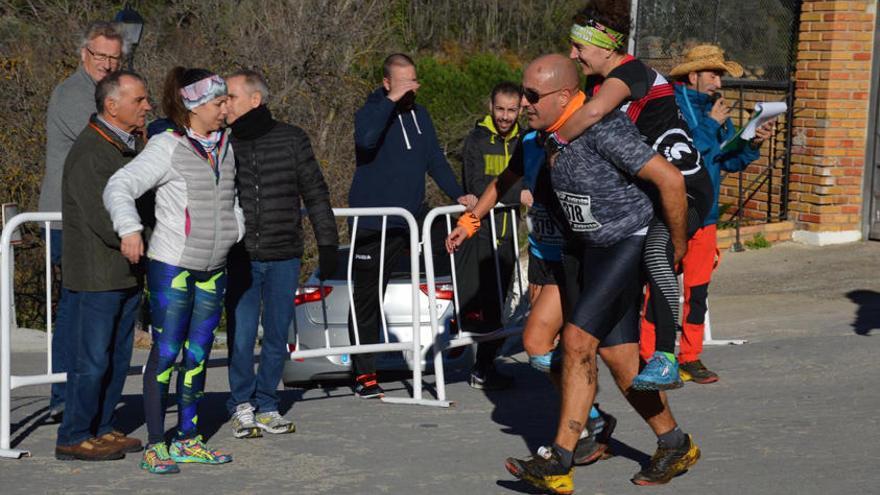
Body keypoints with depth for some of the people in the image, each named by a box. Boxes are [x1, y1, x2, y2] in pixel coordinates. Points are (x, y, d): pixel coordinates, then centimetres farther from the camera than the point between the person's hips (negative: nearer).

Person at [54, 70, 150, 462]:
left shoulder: (135, 144, 12)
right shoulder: (89, 153, -17)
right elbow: (107, 224, -22)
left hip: (129, 272, 9)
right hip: (96, 275, -9)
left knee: (118, 357, 14)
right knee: (92, 360, -3)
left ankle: (102, 428, 25)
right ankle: (74, 438, 7)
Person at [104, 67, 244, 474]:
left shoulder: (224, 146, 9)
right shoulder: (167, 147, -12)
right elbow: (119, 186, -18)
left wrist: (235, 230, 10)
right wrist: (130, 228, -32)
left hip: (213, 269, 7)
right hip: (171, 267, -7)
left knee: (198, 354, 11)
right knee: (165, 353, -4)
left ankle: (188, 439, 20)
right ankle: (155, 445, 3)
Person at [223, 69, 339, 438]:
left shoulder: (292, 140, 1)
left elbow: (315, 194, 7)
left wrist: (328, 244, 5)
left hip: (284, 258, 0)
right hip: (240, 258, 0)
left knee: (277, 337, 6)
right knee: (241, 337, -3)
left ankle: (266, 405, 21)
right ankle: (242, 406, 15)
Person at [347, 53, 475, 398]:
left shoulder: (420, 115, 12)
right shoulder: (371, 112, -7)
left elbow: (435, 160, 16)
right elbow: (366, 139, -30)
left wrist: (457, 195, 4)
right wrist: (391, 101, -25)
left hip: (411, 220, 6)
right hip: (371, 224, -5)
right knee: (367, 299, 0)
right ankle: (364, 374, 7)